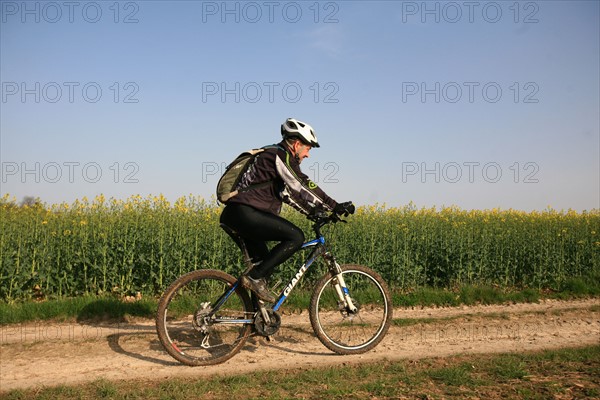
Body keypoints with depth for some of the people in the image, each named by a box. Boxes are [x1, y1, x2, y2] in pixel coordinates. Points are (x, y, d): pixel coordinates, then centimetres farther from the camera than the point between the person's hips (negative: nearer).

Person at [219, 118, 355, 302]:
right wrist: (335, 206, -13)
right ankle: (255, 277, -10)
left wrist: (314, 213, 20)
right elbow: (302, 187, -17)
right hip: (245, 213, -11)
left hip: (235, 215, 11)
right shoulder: (280, 155, -7)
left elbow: (290, 193, 27)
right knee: (295, 237, -15)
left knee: (264, 263, 20)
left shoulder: (273, 154, 24)